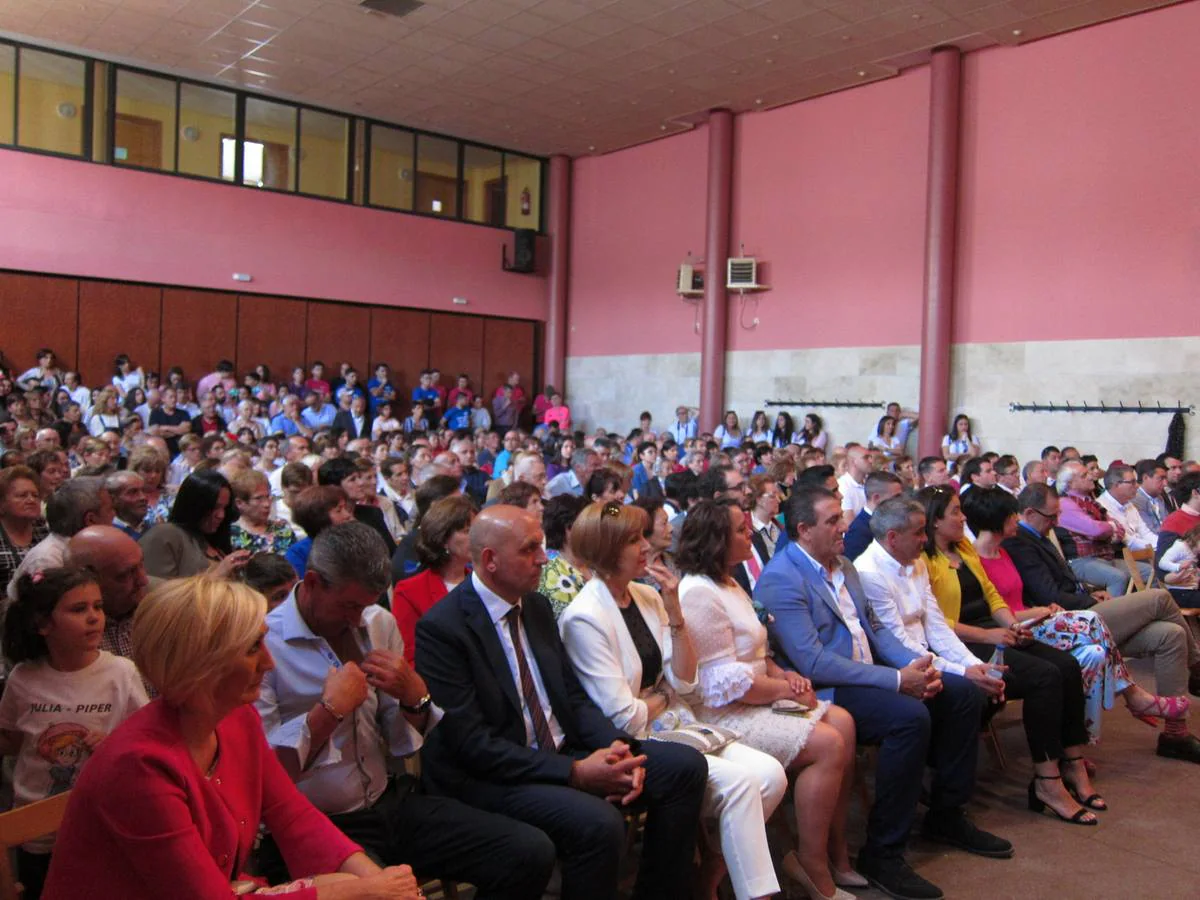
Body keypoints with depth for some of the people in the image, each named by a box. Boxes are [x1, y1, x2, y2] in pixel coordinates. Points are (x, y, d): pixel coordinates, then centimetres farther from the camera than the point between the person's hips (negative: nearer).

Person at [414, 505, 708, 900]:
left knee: (685, 765, -4)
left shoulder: (537, 606, 8)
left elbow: (573, 694, 11)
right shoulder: (441, 628, -16)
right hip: (491, 776, -8)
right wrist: (575, 772, -23)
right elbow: (472, 743, -19)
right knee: (598, 823, -32)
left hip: (563, 753, 8)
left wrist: (616, 745, -9)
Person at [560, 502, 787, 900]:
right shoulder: (585, 619, -16)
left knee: (769, 773, -11)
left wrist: (674, 610, -7)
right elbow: (624, 718, -17)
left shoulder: (648, 596, 6)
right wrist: (663, 698, 2)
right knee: (741, 783, -22)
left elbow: (684, 681, 3)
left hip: (674, 728, 7)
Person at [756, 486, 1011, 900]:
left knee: (963, 694, 5)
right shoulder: (780, 579, -18)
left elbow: (872, 627, 16)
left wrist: (915, 664, -3)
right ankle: (882, 853, -17)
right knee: (910, 717, -30)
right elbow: (812, 663, -25)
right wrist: (896, 680, -23)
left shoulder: (842, 565, 12)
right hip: (824, 689, -10)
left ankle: (946, 815, 19)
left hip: (868, 673, 10)